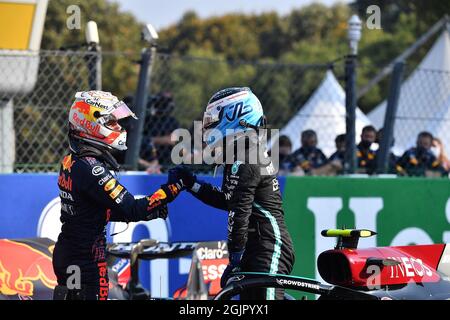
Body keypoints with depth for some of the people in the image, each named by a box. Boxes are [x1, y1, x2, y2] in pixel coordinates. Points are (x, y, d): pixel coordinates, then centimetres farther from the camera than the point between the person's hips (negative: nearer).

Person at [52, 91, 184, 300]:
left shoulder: (71, 161, 8)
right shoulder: (90, 168, -22)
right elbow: (132, 210, -23)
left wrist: (150, 208, 4)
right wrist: (171, 190, -18)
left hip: (65, 254, 9)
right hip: (86, 260, -9)